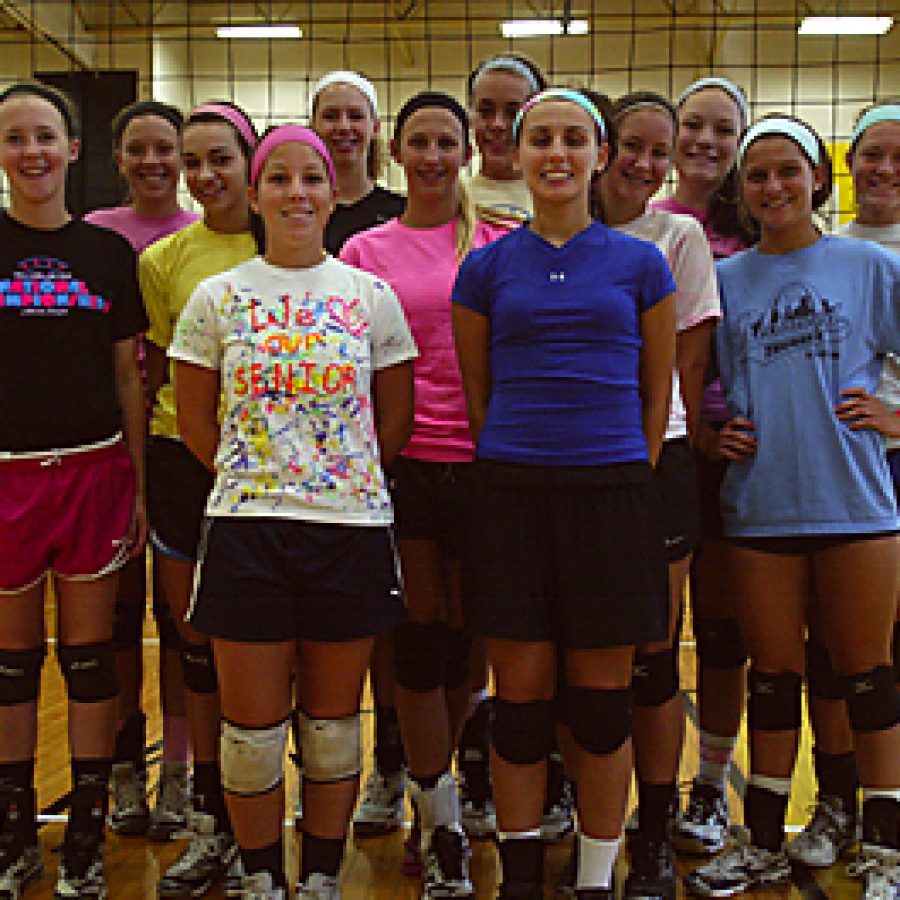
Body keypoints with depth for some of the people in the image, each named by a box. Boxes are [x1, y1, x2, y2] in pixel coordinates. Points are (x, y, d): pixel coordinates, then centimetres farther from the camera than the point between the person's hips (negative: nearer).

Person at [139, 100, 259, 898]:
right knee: (199, 644, 10)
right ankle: (211, 825, 24)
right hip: (183, 458, 2)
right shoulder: (164, 260, 3)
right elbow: (154, 376, 8)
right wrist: (142, 480, 3)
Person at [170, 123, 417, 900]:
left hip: (352, 527, 1)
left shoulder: (372, 296, 4)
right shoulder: (218, 297, 3)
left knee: (333, 723, 11)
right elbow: (194, 421, 7)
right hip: (247, 528, 0)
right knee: (252, 727, 5)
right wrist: (254, 483, 3)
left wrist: (346, 484, 3)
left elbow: (395, 420, 8)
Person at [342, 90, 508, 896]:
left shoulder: (503, 243, 5)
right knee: (422, 629, 4)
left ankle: (430, 783, 32)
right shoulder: (366, 252, 6)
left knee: (467, 632, 9)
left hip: (487, 457, 1)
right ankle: (443, 824, 16)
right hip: (402, 459, 0)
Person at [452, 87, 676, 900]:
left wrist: (628, 486, 2)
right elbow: (474, 392, 11)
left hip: (612, 494, 0)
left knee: (603, 701, 6)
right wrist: (511, 474, 4)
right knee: (521, 701, 5)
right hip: (512, 497, 0)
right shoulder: (486, 268, 7)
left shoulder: (640, 264, 6)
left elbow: (658, 391, 8)